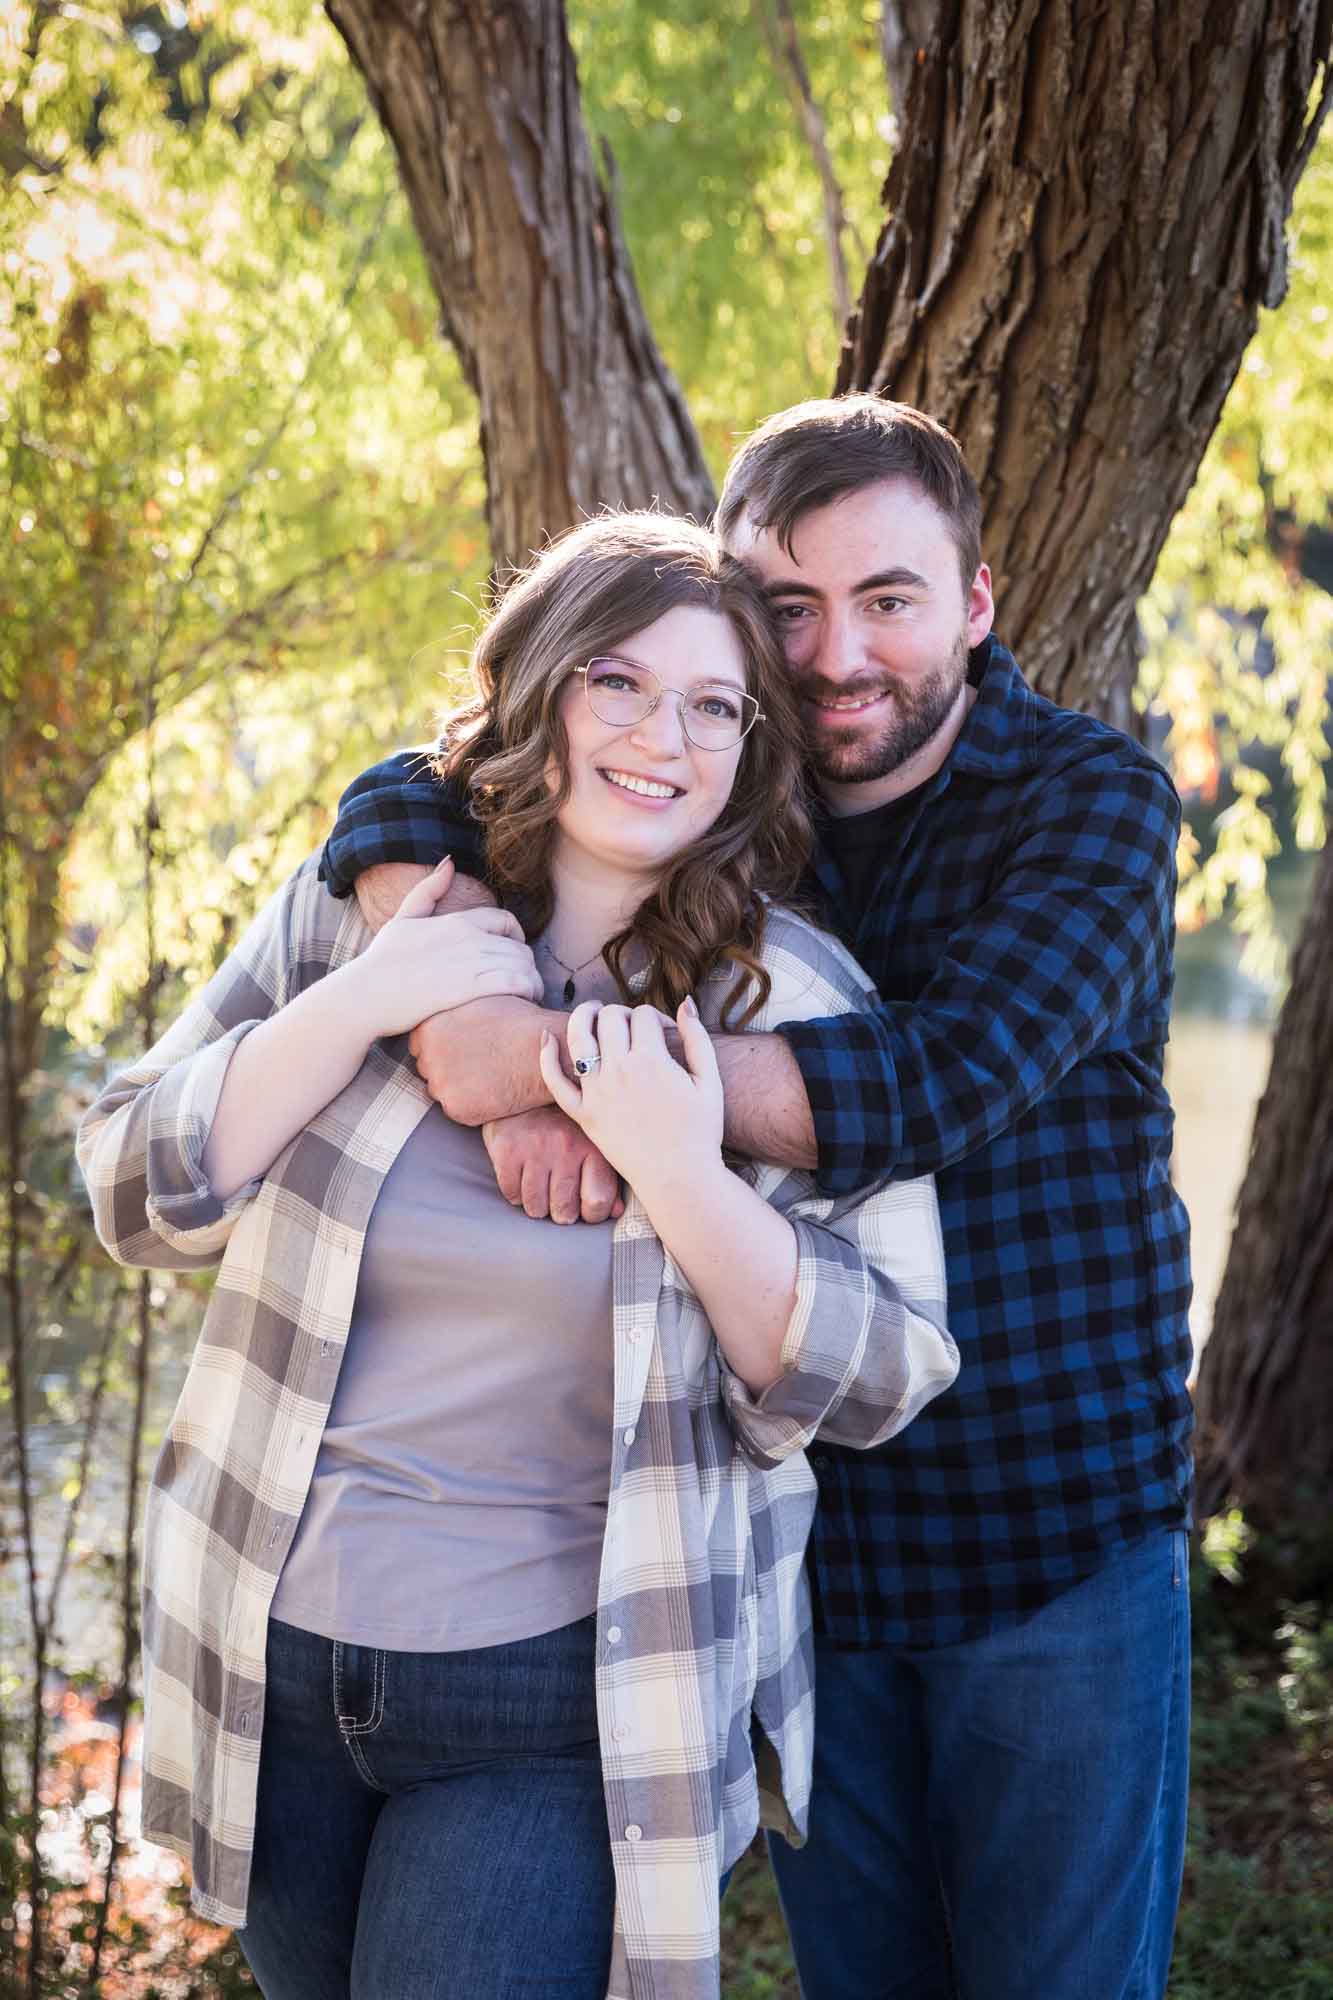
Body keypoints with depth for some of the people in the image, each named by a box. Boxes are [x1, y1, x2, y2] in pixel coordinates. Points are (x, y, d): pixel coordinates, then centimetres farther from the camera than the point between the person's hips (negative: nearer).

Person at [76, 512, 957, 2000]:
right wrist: (357, 1007, -16)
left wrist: (683, 1177, -23)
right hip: (275, 1655, 4)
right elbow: (140, 1196, -3)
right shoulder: (358, 907, 0)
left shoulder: (796, 1005, -6)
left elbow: (878, 1380, -8)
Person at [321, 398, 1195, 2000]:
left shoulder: (1092, 798, -11)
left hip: (1060, 1546, -3)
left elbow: (946, 1079, -27)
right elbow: (402, 804, -8)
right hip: (804, 1537, 4)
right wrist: (469, 1025, -30)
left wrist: (564, 1057, -33)